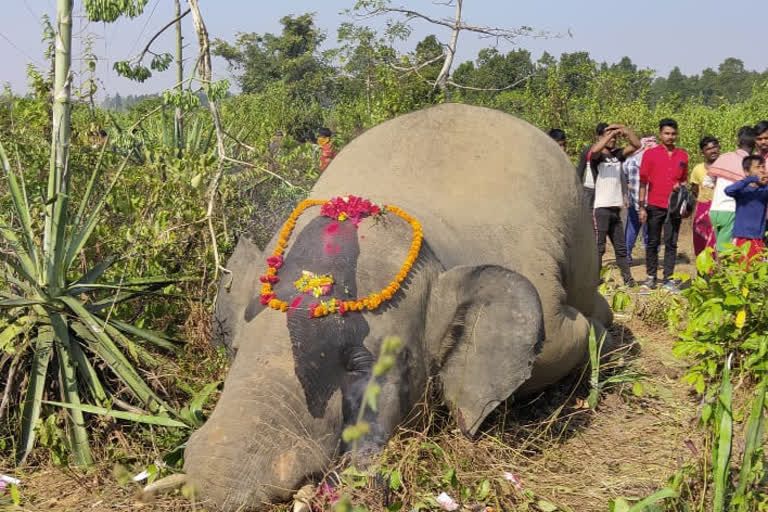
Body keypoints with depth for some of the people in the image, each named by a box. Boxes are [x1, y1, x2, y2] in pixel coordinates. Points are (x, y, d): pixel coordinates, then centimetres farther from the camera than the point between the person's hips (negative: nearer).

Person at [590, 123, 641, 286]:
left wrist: (624, 129, -4)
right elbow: (595, 150, -27)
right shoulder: (597, 157, -3)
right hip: (600, 208, -7)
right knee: (598, 247, -6)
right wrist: (612, 132, -20)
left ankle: (627, 278, 16)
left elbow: (636, 145, 7)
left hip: (615, 209, 7)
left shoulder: (617, 155, 15)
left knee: (621, 247, 11)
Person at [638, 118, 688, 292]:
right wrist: (642, 207, -4)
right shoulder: (650, 154, 0)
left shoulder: (683, 156, 8)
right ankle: (651, 277, 15)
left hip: (674, 207, 2)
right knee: (653, 243, 5)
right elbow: (643, 182, 1)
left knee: (671, 244, 2)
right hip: (654, 206, -2)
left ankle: (668, 279, 6)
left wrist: (680, 186, -5)